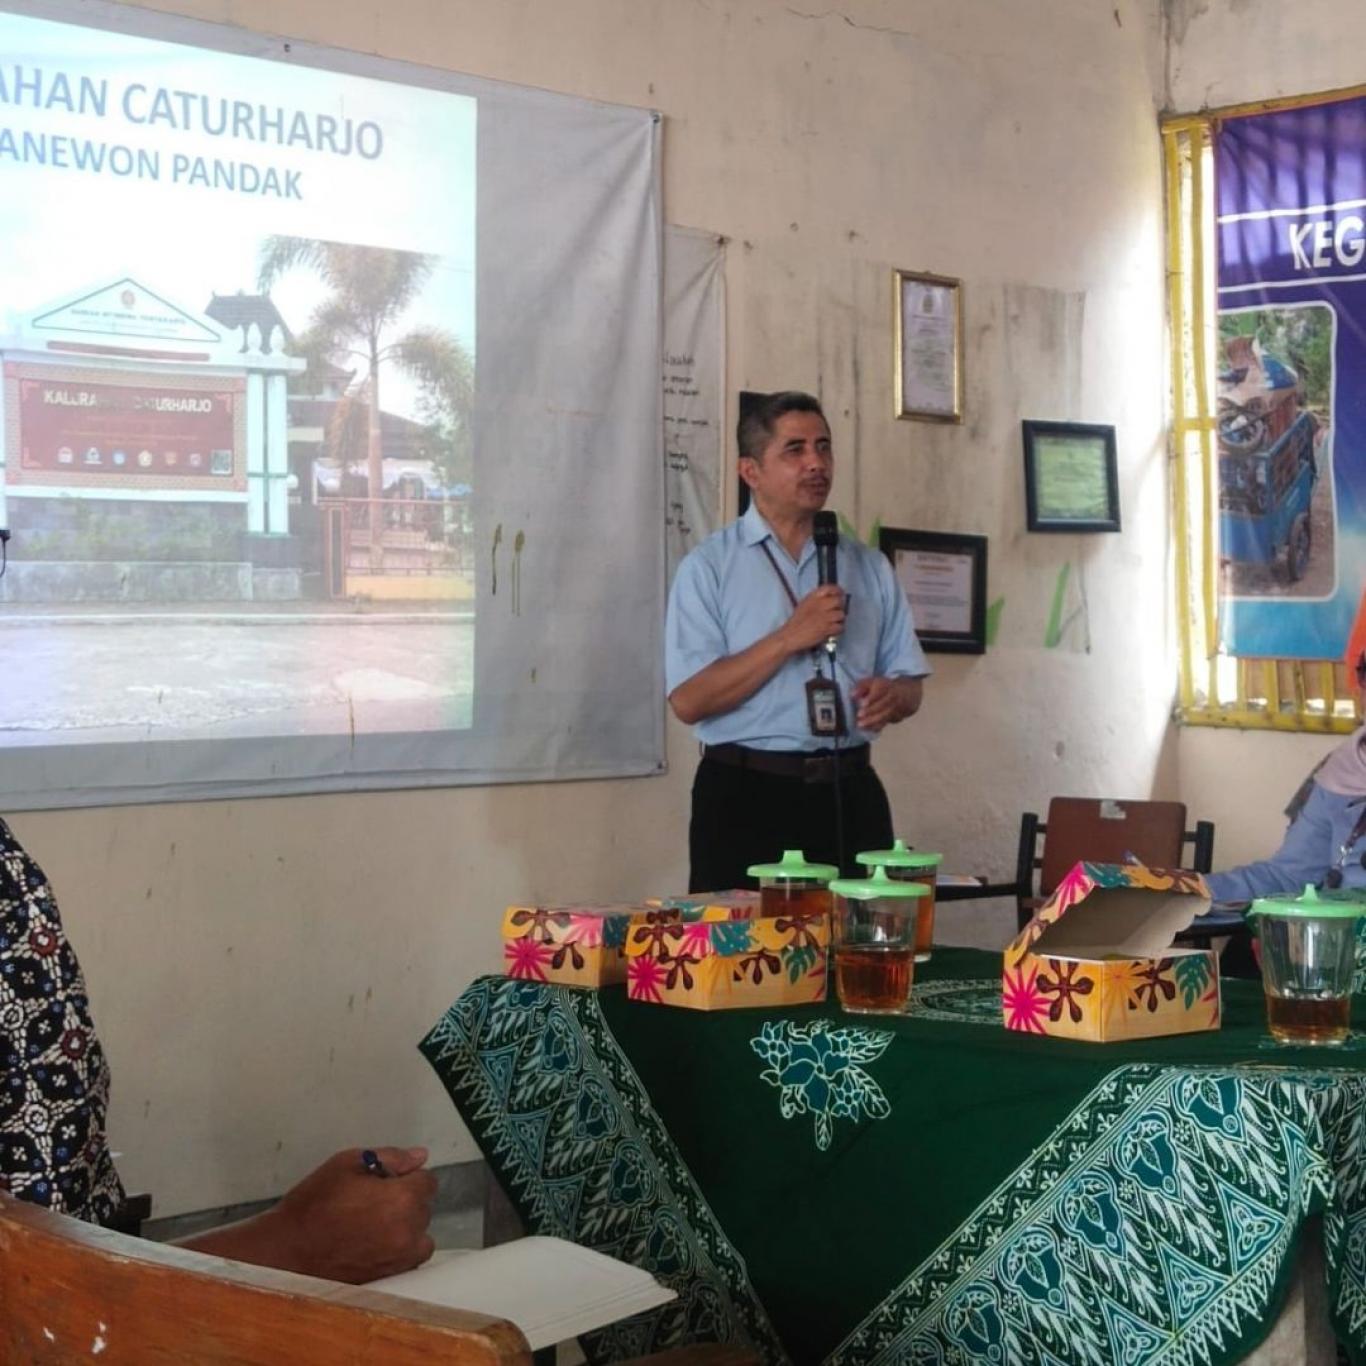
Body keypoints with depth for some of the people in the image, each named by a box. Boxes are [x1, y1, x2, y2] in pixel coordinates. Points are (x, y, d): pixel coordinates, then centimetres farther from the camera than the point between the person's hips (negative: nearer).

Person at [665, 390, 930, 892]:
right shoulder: (709, 567, -1)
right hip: (747, 798, -4)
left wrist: (890, 696, -9)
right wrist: (791, 637, -17)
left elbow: (910, 686, 15)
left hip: (850, 795, 4)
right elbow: (688, 699, -11)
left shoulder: (869, 567, 13)